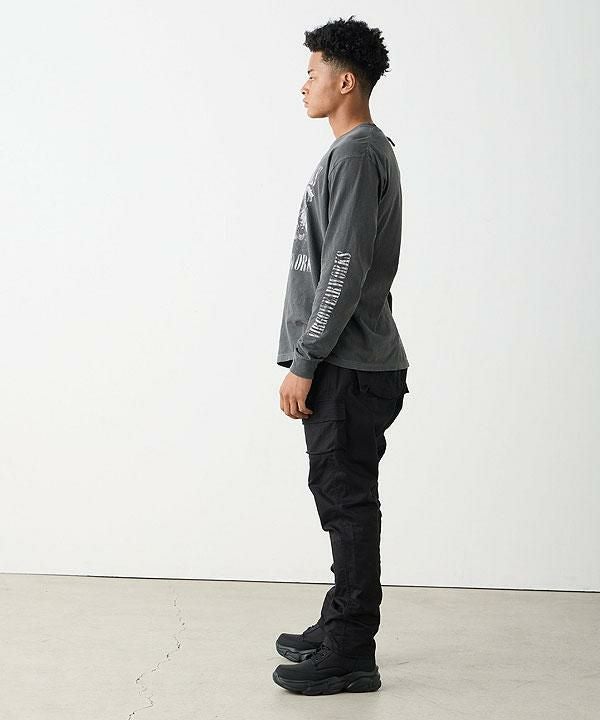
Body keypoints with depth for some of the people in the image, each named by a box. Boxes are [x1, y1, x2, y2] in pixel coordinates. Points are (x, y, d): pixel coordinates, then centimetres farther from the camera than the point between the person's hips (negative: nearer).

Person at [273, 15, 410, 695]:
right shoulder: (364, 152, 19)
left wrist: (303, 366, -18)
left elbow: (343, 274, -20)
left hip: (348, 370, -10)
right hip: (347, 365, 10)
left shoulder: (356, 155, -14)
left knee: (347, 503, -5)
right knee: (342, 500, 15)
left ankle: (349, 656, 3)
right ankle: (340, 628, 26)